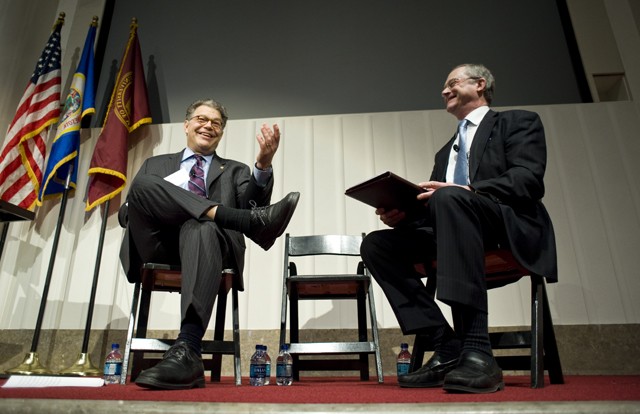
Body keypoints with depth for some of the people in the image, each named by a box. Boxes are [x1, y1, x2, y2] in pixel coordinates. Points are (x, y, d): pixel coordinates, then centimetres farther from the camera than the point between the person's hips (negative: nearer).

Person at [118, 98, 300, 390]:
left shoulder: (235, 170, 24)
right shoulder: (155, 165, 28)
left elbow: (251, 204, 3)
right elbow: (125, 213, 18)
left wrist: (264, 165, -17)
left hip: (214, 240, -1)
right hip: (158, 247, 2)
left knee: (202, 228, -37)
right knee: (143, 184, -24)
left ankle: (187, 351, -47)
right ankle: (254, 221, -30)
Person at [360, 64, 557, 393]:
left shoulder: (518, 122, 12)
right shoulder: (445, 152, 30)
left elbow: (528, 181, -7)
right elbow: (430, 204, 21)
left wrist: (466, 191, -22)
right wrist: (402, 214, -1)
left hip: (511, 229, -6)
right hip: (458, 229, 6)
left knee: (449, 199, -36)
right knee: (375, 244, -12)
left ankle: (477, 352, -37)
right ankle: (447, 348, -17)